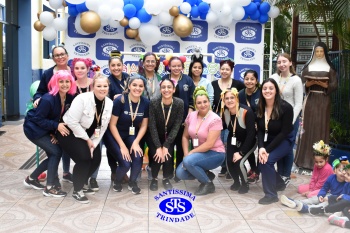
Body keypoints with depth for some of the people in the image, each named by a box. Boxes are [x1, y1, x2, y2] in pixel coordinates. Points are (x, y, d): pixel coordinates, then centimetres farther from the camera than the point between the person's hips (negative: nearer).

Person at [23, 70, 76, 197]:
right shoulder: (48, 99, -29)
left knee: (54, 154, 8)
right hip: (34, 129, -8)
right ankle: (49, 187, -3)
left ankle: (31, 178, 28)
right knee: (56, 152, -13)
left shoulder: (70, 98, -8)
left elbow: (62, 117, 1)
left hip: (46, 129, 8)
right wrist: (56, 126, -30)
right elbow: (38, 119, -24)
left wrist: (55, 133, -9)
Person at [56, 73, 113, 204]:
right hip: (69, 132, -6)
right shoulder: (82, 99, -25)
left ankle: (81, 184, 20)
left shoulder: (109, 103, -8)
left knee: (96, 159, -6)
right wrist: (87, 140, -21)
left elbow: (102, 128, -2)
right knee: (84, 158, -22)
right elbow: (72, 122, -27)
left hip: (87, 135, 6)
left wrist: (93, 143, -11)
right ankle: (77, 190, -3)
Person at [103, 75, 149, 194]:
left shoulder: (146, 102, -10)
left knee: (138, 158, -22)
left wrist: (136, 142, -14)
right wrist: (122, 146, -19)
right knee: (125, 163, -20)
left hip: (131, 135, 3)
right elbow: (112, 125, -17)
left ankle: (132, 182, 10)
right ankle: (117, 182, 15)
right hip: (114, 135, -3)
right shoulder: (120, 100, -21)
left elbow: (143, 126, -1)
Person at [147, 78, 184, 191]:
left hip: (169, 136, 1)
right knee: (157, 155, -20)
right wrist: (158, 147, -22)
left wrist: (165, 146, -20)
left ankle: (166, 178, 9)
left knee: (168, 155, -19)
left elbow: (176, 126, -16)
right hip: (154, 136, -1)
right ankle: (154, 178, 9)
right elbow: (152, 126, -19)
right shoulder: (153, 102, -23)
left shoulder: (179, 103, -20)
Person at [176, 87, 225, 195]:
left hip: (215, 154, -6)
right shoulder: (191, 116, -1)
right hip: (199, 153, 6)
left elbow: (209, 144, -23)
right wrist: (186, 154, -7)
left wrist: (190, 154, -18)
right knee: (180, 173, -13)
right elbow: (185, 136, 6)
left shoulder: (215, 119, -18)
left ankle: (208, 184, -6)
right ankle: (206, 175, 13)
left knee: (188, 161, -30)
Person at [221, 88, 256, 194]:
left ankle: (245, 184, 7)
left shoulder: (247, 111, -29)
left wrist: (241, 152, -25)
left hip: (248, 142, -4)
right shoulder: (224, 111, -13)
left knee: (239, 162, -24)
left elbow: (251, 134, -26)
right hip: (233, 140, 4)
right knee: (229, 161, -16)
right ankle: (236, 181, 16)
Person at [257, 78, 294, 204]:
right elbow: (260, 130, -5)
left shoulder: (286, 107, -20)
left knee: (266, 161, -25)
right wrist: (261, 148, -22)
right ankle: (279, 183, 19)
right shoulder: (259, 107, -6)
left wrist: (268, 150, -23)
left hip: (283, 141, -5)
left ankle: (271, 194, -10)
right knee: (261, 161, -12)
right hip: (267, 140, 5)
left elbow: (284, 132, -19)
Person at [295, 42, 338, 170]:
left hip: (323, 100, 0)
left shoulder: (329, 67, 5)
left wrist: (322, 83, -16)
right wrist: (311, 82, -16)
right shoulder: (308, 66, 8)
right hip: (310, 99, 1)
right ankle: (305, 158, 4)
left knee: (321, 127, -1)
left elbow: (334, 85, 0)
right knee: (308, 127, -1)